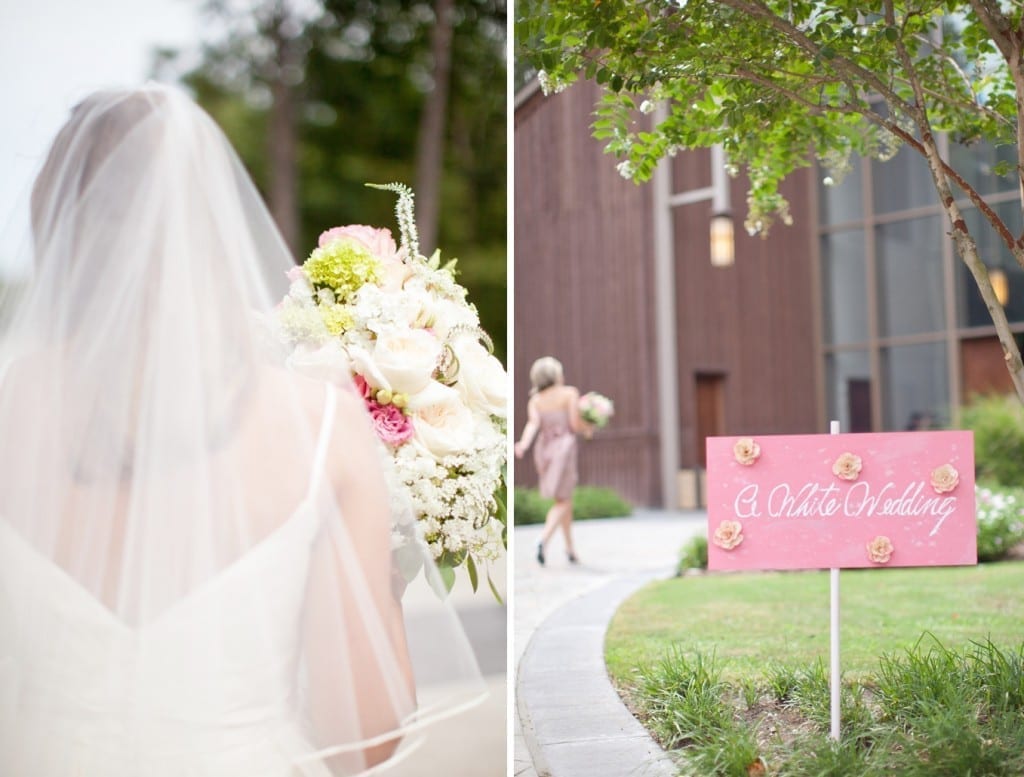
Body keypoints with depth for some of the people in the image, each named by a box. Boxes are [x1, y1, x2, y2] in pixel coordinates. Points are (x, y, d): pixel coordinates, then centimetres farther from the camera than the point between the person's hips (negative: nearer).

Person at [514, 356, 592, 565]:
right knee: (562, 502, -1)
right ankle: (543, 540, -25)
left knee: (564, 498, 19)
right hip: (563, 448, -5)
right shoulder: (570, 393, -5)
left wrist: (524, 444, -25)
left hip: (544, 449, 5)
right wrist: (588, 429, 11)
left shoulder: (535, 400, 6)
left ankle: (570, 547, 22)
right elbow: (575, 423, -9)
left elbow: (533, 424, -12)